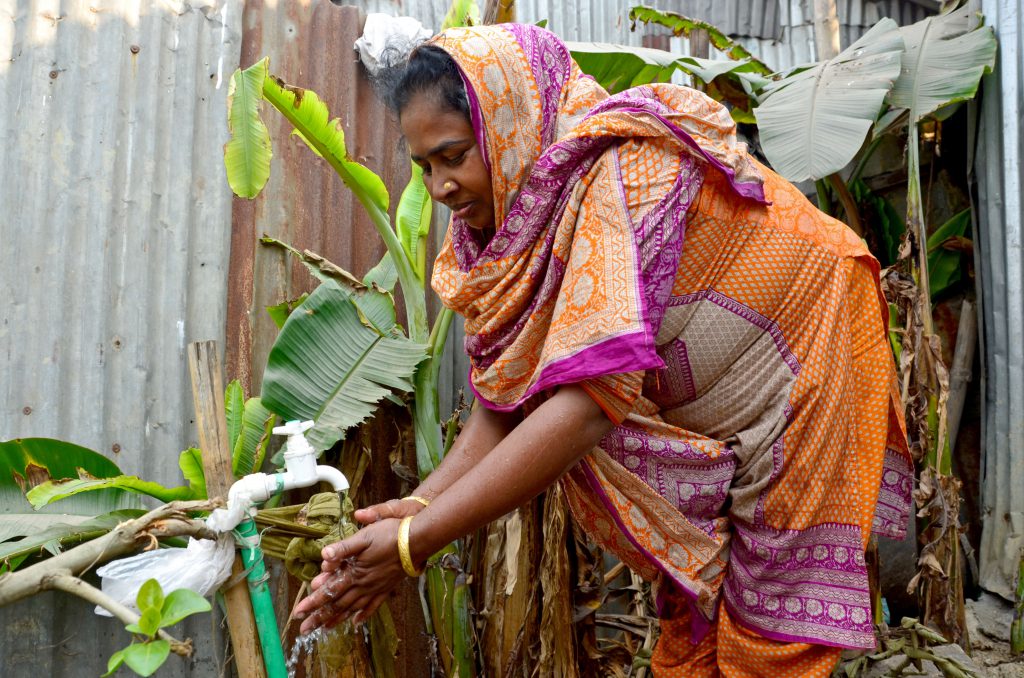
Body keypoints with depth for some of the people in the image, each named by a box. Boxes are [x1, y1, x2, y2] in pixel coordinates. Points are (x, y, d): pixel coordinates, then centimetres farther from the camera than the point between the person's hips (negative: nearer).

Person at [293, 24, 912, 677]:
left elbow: (587, 405, -38)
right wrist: (415, 507, -21)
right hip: (707, 431, 7)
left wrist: (415, 543, -35)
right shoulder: (526, 223, -5)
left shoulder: (622, 173, -29)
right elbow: (507, 401, -6)